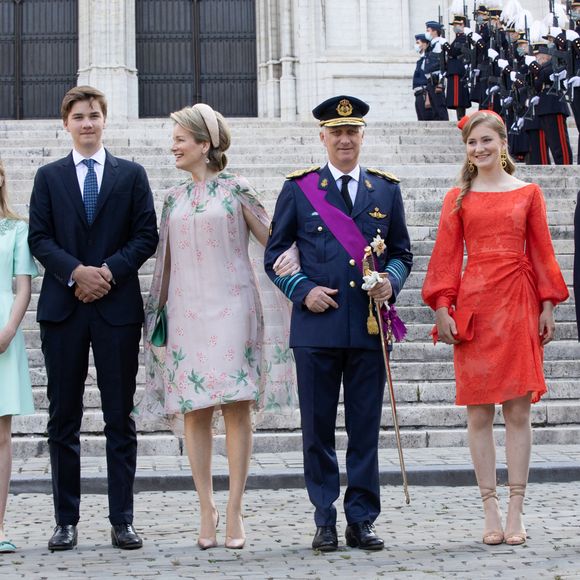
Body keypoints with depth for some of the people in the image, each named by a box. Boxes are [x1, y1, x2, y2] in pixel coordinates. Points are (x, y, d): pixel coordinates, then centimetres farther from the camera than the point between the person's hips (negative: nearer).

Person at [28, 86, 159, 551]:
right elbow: (39, 238, 3)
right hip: (63, 306, 1)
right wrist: (75, 272, -13)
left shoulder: (131, 175, 10)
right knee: (63, 419, 4)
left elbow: (147, 235, 3)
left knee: (120, 418, 2)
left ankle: (122, 521, 7)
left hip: (117, 306, -1)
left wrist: (110, 270, -12)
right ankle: (66, 520, 11)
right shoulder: (49, 177, 11)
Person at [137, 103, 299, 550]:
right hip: (187, 311, 4)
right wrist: (156, 312, 19)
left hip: (231, 308, -4)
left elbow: (273, 238, 3)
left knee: (237, 406, -7)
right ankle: (207, 509, 7)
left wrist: (291, 258, -18)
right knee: (194, 410, 0)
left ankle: (234, 509, -1)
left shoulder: (236, 190, 2)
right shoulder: (175, 198, 14)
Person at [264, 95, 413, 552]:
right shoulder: (299, 188, 6)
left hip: (370, 327, 1)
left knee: (366, 428, 5)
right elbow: (274, 255, 9)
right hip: (317, 325, -1)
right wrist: (303, 290, -6)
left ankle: (362, 520, 14)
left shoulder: (386, 189, 11)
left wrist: (391, 281, -5)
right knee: (318, 428, 4)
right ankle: (325, 520, 14)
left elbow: (402, 253, 17)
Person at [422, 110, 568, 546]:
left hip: (519, 304, 0)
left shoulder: (528, 193, 8)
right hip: (474, 305, 0)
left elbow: (542, 252, 8)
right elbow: (446, 256, 5)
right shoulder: (458, 198, 9)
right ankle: (492, 513, 7)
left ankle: (516, 514, 5)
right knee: (479, 414, 1)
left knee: (518, 412, 0)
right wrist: (442, 309, -4)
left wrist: (547, 305, 1)